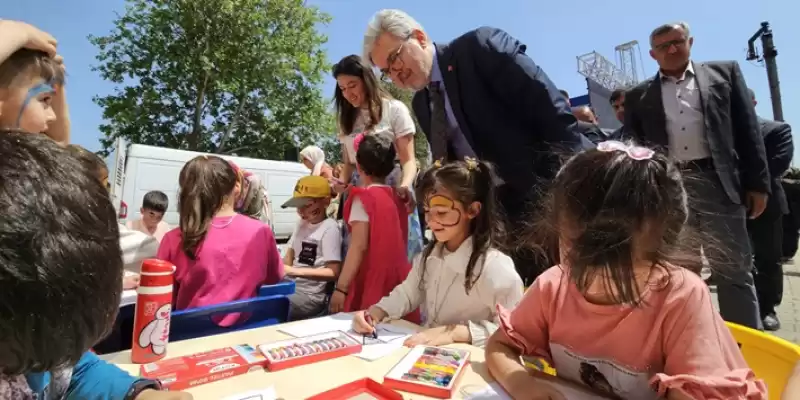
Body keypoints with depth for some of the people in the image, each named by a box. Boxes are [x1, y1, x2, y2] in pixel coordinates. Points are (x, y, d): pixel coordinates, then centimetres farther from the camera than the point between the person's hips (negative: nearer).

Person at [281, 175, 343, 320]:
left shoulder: (329, 228, -13)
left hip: (313, 296, -7)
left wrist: (296, 271, -22)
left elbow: (333, 273, -16)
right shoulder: (302, 223, 11)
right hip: (293, 286, 7)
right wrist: (279, 269, -5)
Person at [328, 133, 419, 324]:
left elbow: (359, 246, -17)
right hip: (399, 278, 7)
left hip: (374, 282, -7)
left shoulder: (364, 199, -11)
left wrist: (341, 287, -16)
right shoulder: (397, 196, 8)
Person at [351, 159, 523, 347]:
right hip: (428, 352, 4)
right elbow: (407, 293, 11)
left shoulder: (496, 267, -21)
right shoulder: (430, 253, 4)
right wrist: (374, 313, -4)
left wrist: (457, 332, -29)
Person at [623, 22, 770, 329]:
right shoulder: (638, 96, 12)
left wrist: (757, 183, 1)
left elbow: (748, 130, 8)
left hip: (717, 182, 0)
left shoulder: (723, 73, 13)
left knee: (734, 271, 5)